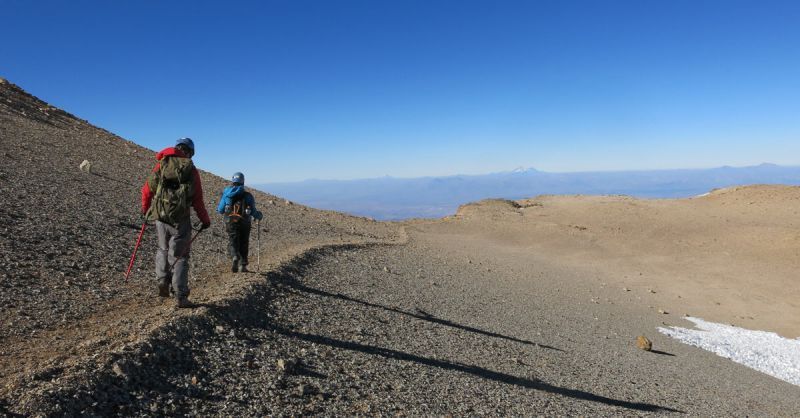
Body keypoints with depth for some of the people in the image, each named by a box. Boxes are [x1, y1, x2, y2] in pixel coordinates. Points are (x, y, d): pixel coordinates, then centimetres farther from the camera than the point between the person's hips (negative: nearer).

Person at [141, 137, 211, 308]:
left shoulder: (162, 164, 7)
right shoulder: (191, 170, 0)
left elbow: (147, 189, 6)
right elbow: (197, 200, 0)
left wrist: (145, 209, 25)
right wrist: (205, 220, 12)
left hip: (160, 217, 2)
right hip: (180, 219, -2)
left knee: (163, 250, 25)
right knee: (179, 256, 5)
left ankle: (163, 282, 12)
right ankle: (181, 297, 4)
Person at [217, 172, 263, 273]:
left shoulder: (226, 194, 3)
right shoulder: (247, 195, 0)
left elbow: (220, 210, 9)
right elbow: (253, 211, -2)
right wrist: (259, 216, 18)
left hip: (231, 223, 0)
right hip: (245, 223, 0)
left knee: (233, 242, 0)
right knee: (243, 244, 12)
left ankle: (235, 256, -30)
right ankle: (243, 265, 14)